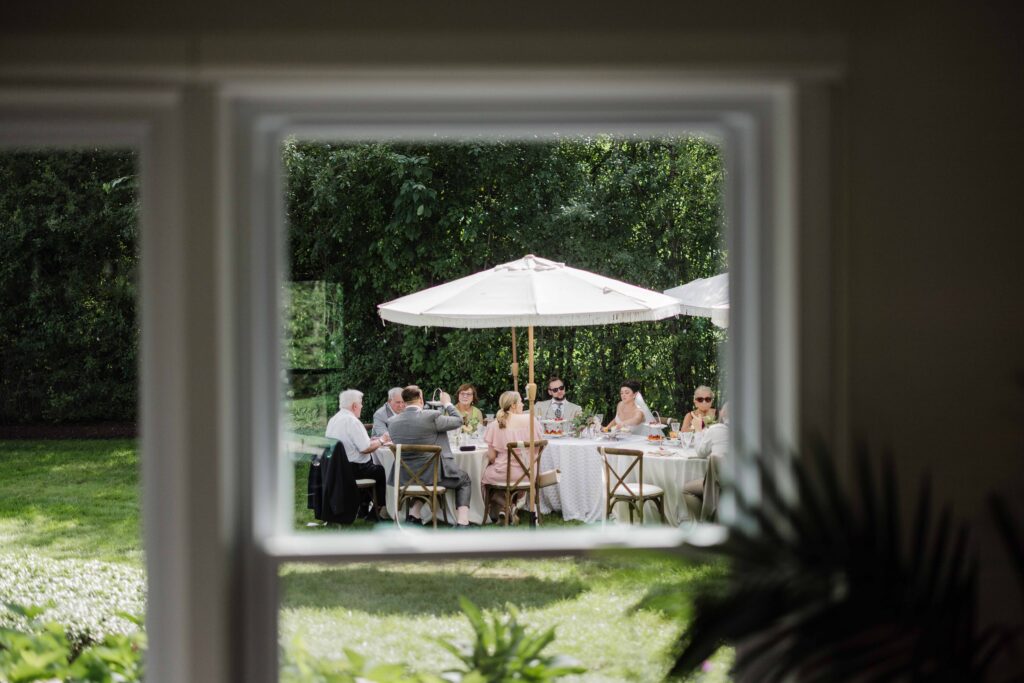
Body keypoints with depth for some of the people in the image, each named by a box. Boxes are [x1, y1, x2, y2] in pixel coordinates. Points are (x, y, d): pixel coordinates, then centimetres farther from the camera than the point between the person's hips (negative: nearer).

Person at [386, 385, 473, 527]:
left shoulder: (392, 421, -4)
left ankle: (413, 514, 26)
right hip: (434, 474, -5)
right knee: (464, 480, 21)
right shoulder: (432, 416, -18)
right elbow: (458, 421, -3)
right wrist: (447, 404, 14)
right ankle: (462, 523, 7)